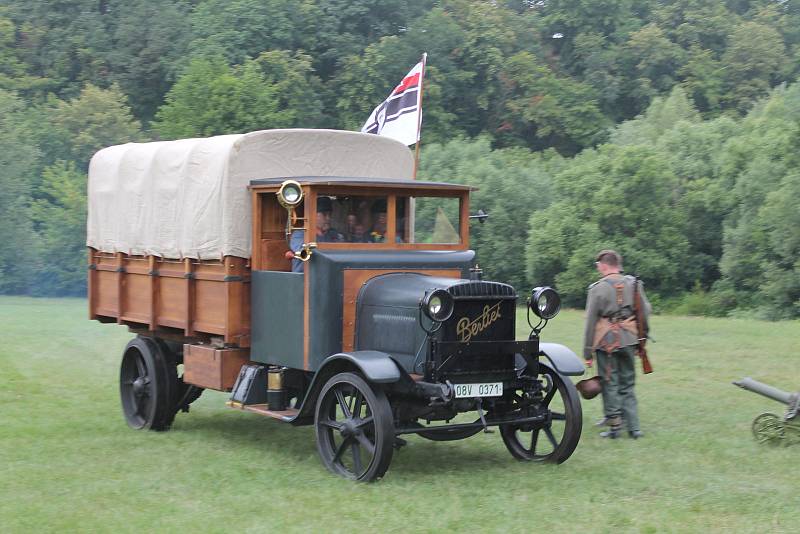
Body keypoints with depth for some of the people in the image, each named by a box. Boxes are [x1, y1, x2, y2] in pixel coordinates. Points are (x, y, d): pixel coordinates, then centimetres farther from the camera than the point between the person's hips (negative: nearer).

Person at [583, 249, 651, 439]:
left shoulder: (598, 288, -7)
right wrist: (641, 340, 19)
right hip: (629, 341, 4)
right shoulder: (633, 284, 5)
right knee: (627, 385, 13)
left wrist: (588, 352, -1)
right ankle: (633, 427, 10)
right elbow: (645, 313, 8)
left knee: (610, 384, 4)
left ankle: (615, 426, 6)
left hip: (607, 342, -4)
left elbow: (591, 322, -5)